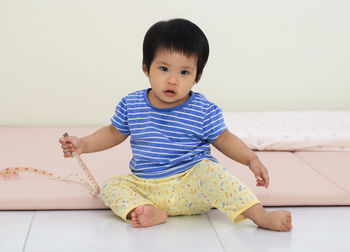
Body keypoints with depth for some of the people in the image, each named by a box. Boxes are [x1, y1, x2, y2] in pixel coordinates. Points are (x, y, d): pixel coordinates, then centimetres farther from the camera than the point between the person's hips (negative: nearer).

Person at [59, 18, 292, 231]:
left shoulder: (204, 110, -5)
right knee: (111, 186, -13)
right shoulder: (131, 105, 1)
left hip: (190, 187, -3)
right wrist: (83, 144, 3)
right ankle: (149, 212, -37)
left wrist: (252, 160, -9)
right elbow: (114, 133, 15)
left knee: (211, 171, -31)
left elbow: (224, 139, 4)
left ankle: (260, 215, -35)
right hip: (146, 189, 4)